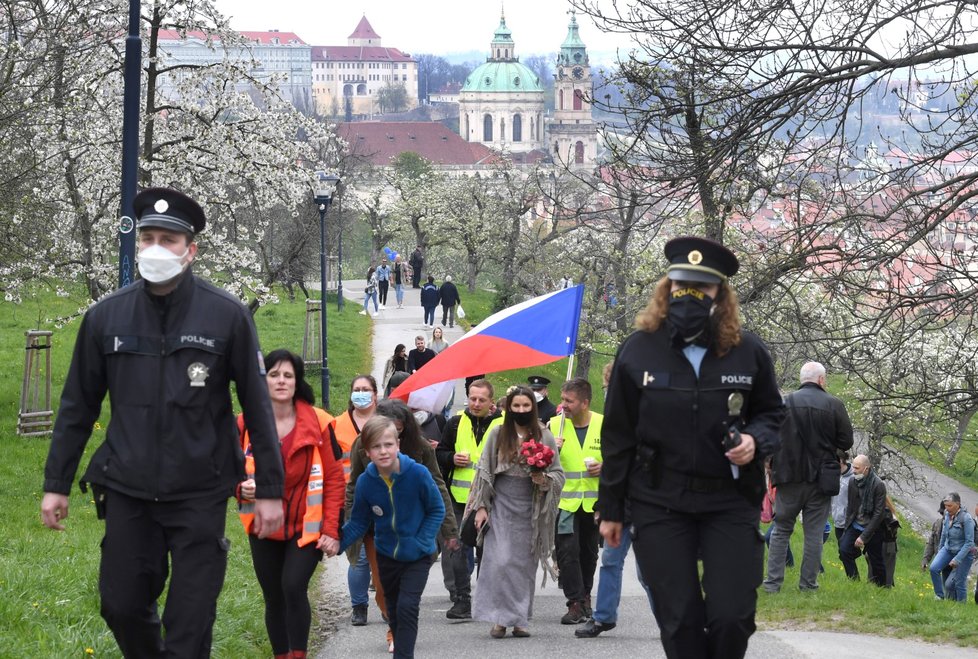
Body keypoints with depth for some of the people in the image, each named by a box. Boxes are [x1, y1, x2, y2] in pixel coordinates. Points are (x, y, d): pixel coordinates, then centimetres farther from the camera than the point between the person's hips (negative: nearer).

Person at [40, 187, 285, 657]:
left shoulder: (227, 316, -5)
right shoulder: (107, 317, 2)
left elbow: (257, 407, -1)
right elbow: (78, 407, 10)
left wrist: (270, 490, -2)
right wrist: (55, 483, 9)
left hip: (199, 495, -3)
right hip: (127, 492, 3)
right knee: (122, 607, 6)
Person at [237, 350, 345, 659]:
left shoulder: (317, 422, -7)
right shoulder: (246, 424, -4)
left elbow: (334, 478, -4)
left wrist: (332, 529, -10)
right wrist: (242, 488, -18)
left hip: (307, 527, -3)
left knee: (293, 587, -20)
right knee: (274, 598, 9)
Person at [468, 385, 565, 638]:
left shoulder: (544, 437, 2)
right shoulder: (497, 434, 2)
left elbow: (559, 474, 7)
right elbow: (484, 471, 6)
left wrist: (544, 480, -16)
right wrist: (481, 506, 1)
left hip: (529, 510, 1)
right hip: (501, 506, -1)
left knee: (524, 565, 4)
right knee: (499, 561, -10)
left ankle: (520, 620, 12)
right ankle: (499, 618, -4)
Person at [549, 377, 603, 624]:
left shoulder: (604, 425, -3)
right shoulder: (554, 425, -2)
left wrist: (605, 467, -13)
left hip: (595, 502, 1)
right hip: (565, 500, -1)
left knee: (589, 552, 14)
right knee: (568, 552, -12)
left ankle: (585, 597, 31)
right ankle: (576, 603, -9)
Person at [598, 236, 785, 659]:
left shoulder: (748, 352, 1)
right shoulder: (638, 351, 0)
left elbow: (772, 413, 15)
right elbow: (618, 437, 6)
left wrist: (755, 440, -10)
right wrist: (610, 510, 7)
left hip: (730, 501, 0)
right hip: (659, 504, 0)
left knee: (732, 617, -7)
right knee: (680, 622, 0)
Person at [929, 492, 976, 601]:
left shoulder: (966, 519, -22)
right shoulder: (947, 515, -2)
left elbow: (969, 542, -20)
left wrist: (957, 559, -24)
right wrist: (940, 549, 26)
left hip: (964, 552, -6)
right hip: (948, 549, 6)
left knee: (959, 582, -3)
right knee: (934, 568, -16)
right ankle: (939, 596, -3)